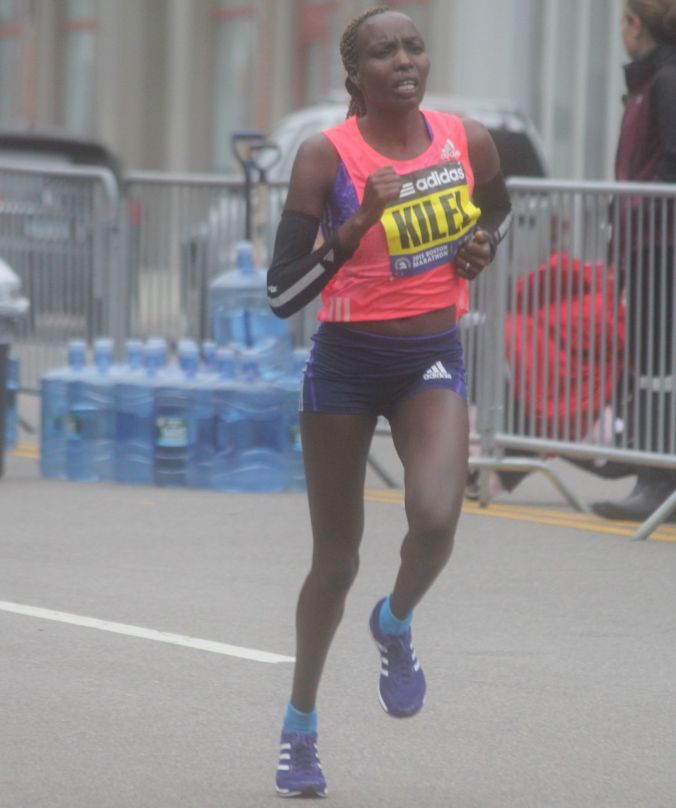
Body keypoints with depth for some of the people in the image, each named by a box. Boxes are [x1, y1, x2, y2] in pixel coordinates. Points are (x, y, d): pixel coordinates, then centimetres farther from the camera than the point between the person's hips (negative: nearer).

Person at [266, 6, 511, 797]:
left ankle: (395, 626, 12)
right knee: (336, 558, 7)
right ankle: (300, 726, 27)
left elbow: (496, 212, 20)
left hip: (432, 360, 2)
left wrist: (481, 247, -3)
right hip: (346, 362, -2)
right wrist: (359, 224, -28)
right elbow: (281, 293, -18)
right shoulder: (326, 157, -15)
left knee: (435, 519, -23)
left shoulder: (468, 142, -4)